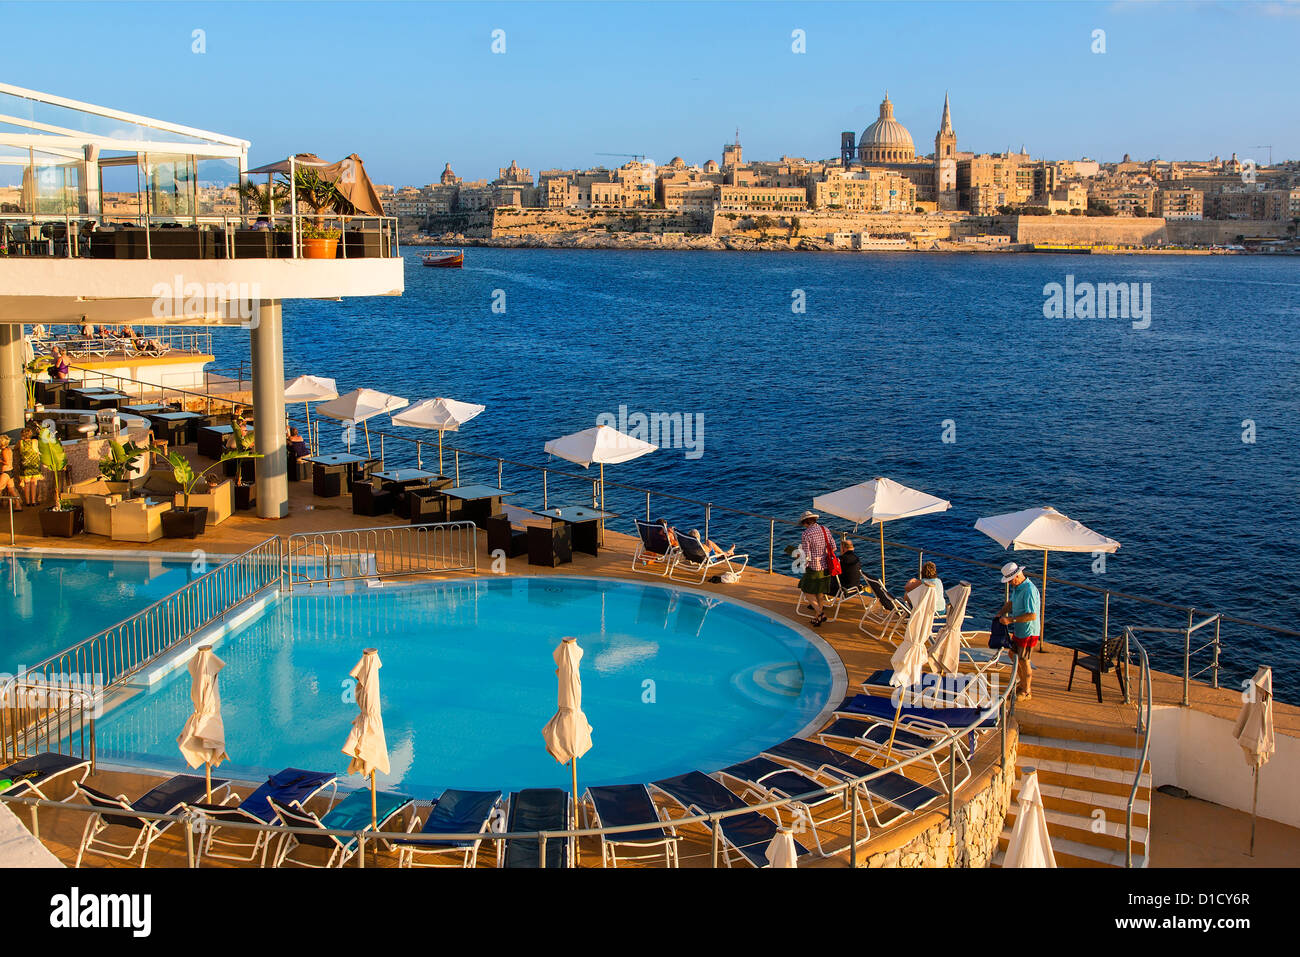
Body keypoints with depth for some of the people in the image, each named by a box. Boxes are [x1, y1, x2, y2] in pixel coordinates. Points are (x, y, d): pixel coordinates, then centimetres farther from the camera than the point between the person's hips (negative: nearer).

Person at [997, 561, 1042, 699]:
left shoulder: (1029, 590, -27)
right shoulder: (1017, 587, 3)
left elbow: (1032, 615, -30)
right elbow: (1011, 603, 20)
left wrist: (1012, 620, -26)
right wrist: (1000, 614, 4)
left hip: (1028, 632, -10)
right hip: (1019, 630, 10)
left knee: (1023, 661, -1)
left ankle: (1026, 692, 13)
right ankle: (1023, 683, 37)